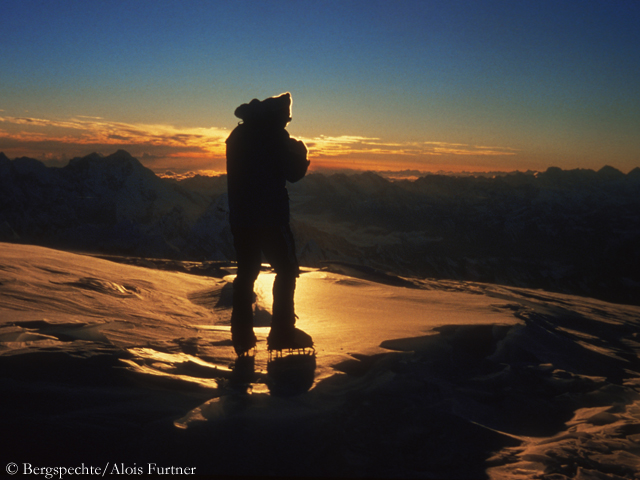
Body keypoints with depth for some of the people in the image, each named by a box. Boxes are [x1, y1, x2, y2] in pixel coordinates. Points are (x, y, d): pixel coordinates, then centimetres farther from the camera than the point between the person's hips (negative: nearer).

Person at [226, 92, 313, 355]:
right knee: (286, 270, 3)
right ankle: (282, 333, 1)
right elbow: (293, 173, -9)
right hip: (270, 216, -7)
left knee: (246, 272, 11)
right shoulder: (275, 135, -8)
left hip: (240, 217, 7)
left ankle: (242, 335, 10)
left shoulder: (237, 134, 14)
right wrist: (300, 153, 11)